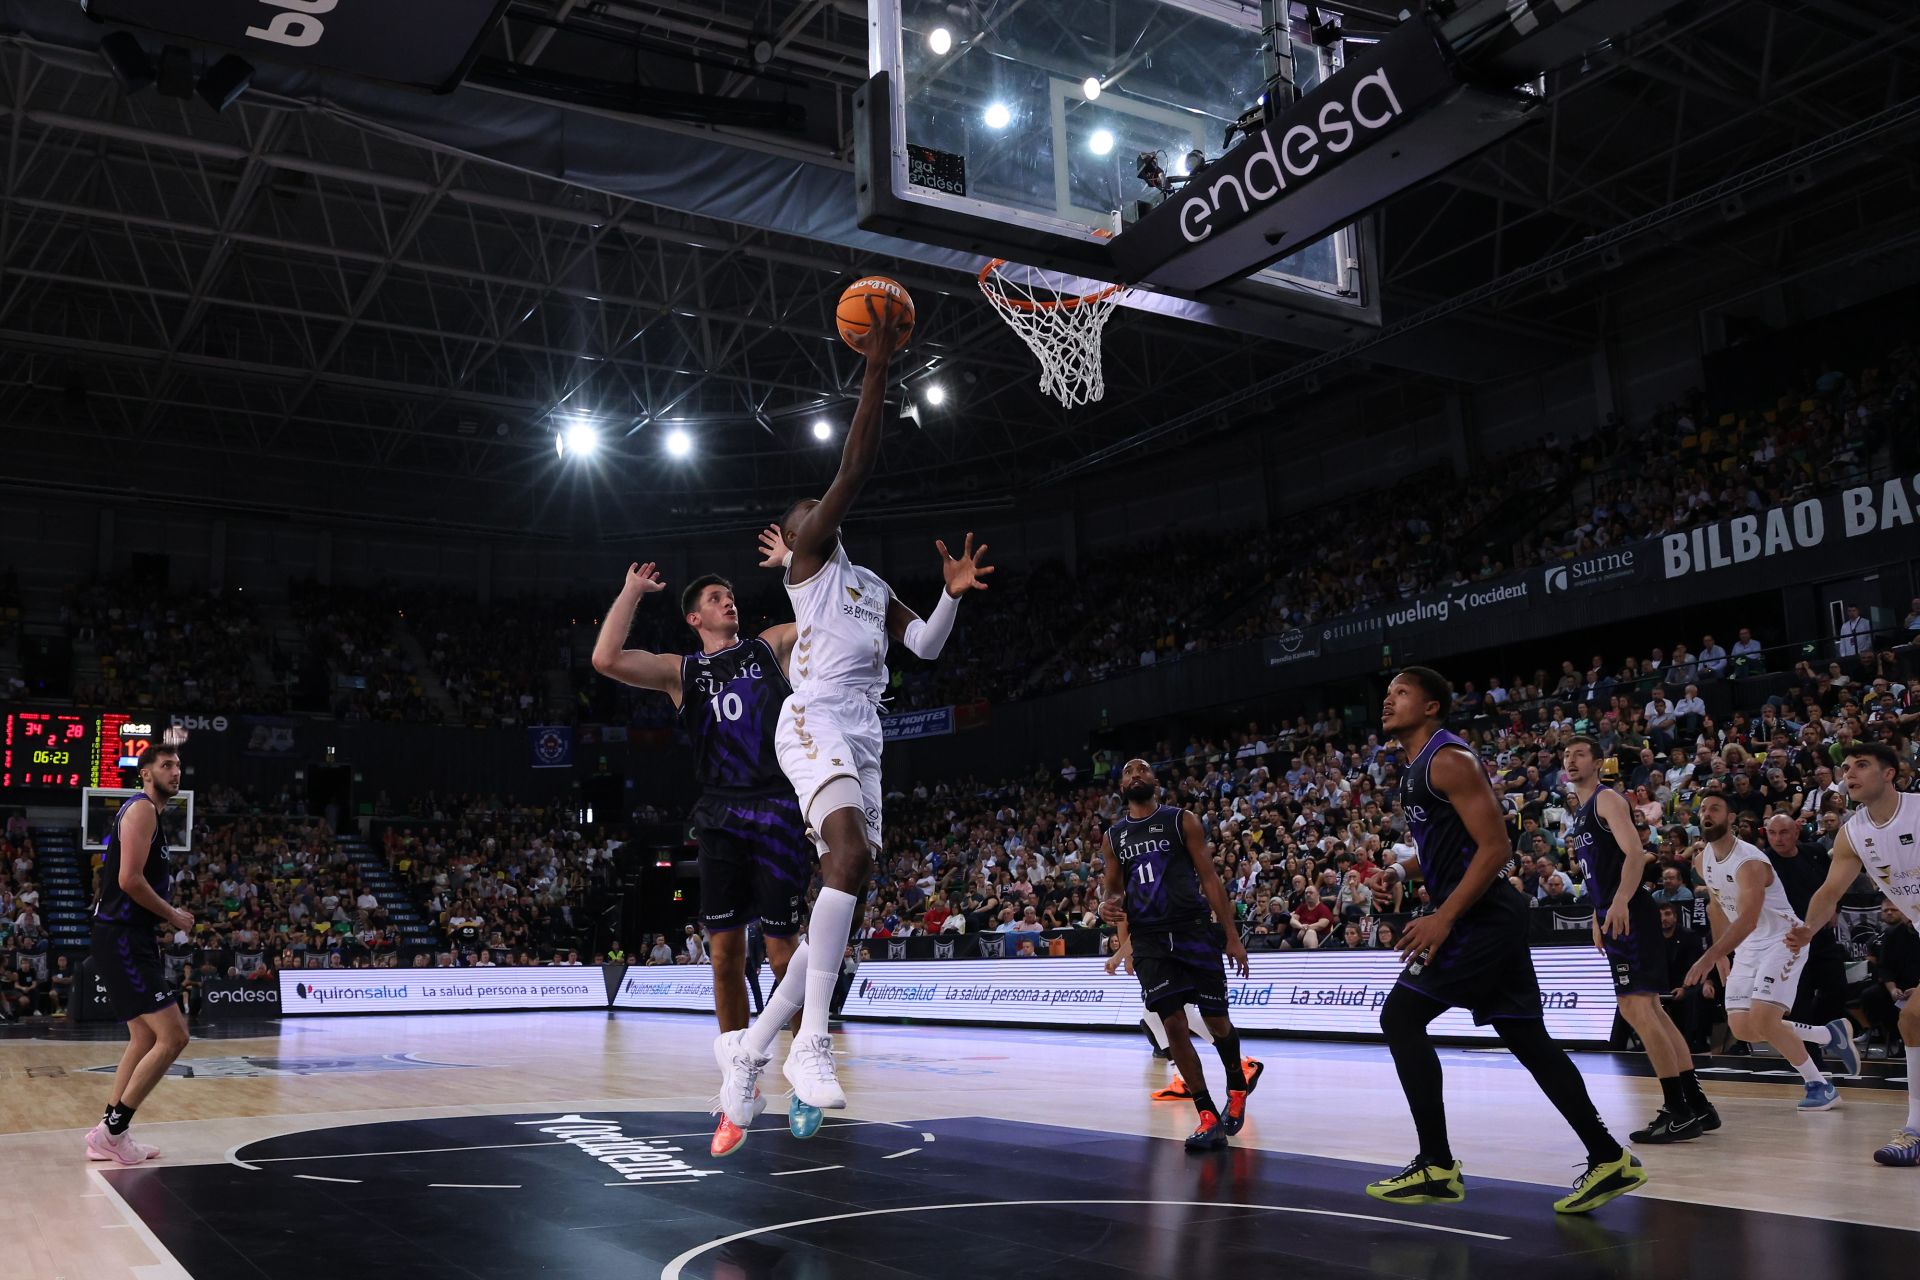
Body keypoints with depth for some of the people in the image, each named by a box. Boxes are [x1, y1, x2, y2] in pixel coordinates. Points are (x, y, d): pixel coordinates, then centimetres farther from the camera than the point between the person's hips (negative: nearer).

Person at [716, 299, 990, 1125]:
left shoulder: (873, 585, 30)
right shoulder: (806, 562, 9)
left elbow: (925, 647, 18)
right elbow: (855, 469, -4)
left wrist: (952, 594, 1)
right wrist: (877, 367, -7)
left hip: (863, 738, 8)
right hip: (815, 722, -8)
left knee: (847, 893, 3)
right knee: (852, 852, -30)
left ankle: (751, 1046, 12)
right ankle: (810, 1043, -33)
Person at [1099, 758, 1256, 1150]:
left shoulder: (1182, 821, 1)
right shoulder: (1113, 836, 11)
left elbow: (1210, 878, -1)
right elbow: (1114, 890, 15)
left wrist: (1232, 935, -5)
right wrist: (1108, 906, -11)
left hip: (1194, 930, -2)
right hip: (1148, 939, 2)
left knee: (1217, 1021, 6)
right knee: (1173, 1026, -8)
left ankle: (1237, 1085, 36)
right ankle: (1209, 1117, -1)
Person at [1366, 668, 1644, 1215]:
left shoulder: (1448, 759, -14)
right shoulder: (1417, 766, 17)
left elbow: (1496, 847, -21)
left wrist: (1444, 918, -23)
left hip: (1480, 917, -10)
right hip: (1489, 918, 10)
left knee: (1400, 1018, -8)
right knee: (1525, 1035, 10)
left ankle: (1436, 1167, -4)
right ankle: (1609, 1160, 14)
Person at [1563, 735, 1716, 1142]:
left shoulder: (1607, 799, -7)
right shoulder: (1580, 812, 21)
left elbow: (1635, 853, -20)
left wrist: (1620, 902, -33)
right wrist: (1598, 917, 25)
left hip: (1628, 912, -10)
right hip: (1612, 914, 10)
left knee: (1636, 1007, -14)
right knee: (1650, 1009, 12)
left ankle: (1679, 1112, -12)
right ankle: (1696, 1105, 18)